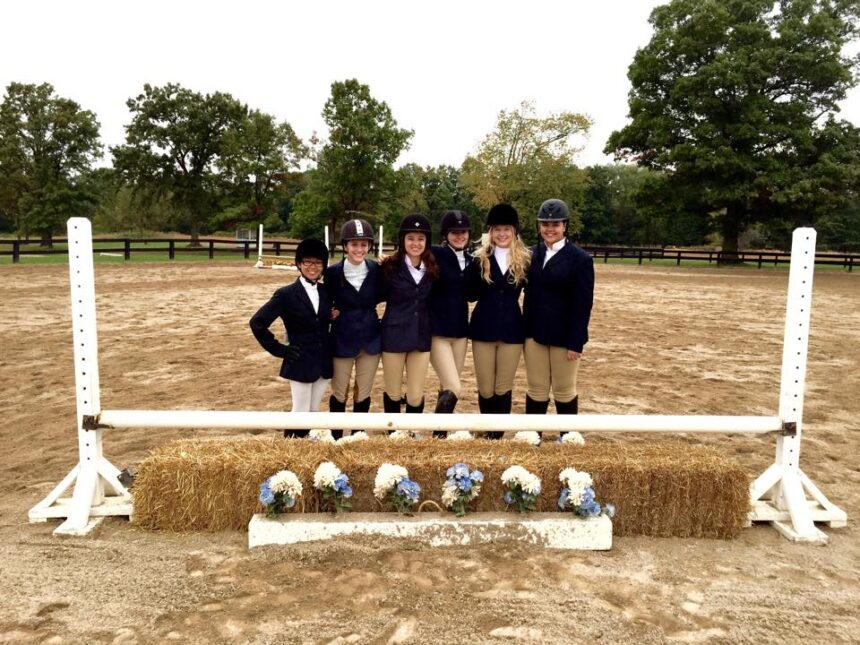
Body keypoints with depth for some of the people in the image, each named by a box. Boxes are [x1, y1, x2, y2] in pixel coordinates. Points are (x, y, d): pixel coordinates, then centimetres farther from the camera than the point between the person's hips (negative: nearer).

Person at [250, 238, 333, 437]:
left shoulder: (326, 292, 6)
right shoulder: (286, 294, -9)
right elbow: (257, 322, -11)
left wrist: (334, 316, 0)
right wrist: (278, 349, -11)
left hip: (323, 362, 5)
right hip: (301, 363, -5)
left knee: (313, 412, 15)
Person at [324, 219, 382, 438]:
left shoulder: (375, 269, -5)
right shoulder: (333, 272, -11)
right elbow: (326, 303, 1)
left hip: (370, 339, 2)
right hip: (342, 340, -2)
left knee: (363, 393, 13)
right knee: (339, 393, 10)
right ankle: (336, 438, 27)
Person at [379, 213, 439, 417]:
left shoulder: (433, 268, 2)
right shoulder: (390, 266, -8)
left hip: (422, 336, 2)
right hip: (394, 335, -2)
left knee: (416, 396, 7)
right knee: (393, 393, 12)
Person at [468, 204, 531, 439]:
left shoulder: (524, 259, 1)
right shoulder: (480, 258, 0)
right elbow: (470, 294, -2)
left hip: (512, 329, 0)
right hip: (483, 328, 0)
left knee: (504, 387, 8)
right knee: (485, 388, 7)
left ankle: (498, 435, 22)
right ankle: (489, 432, 29)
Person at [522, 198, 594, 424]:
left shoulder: (580, 258, -8)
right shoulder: (532, 254, 5)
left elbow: (583, 304, -11)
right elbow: (529, 294, 8)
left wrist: (576, 342, -15)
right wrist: (525, 329, 4)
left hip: (564, 335, -4)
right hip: (535, 332, 4)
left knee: (564, 390, 10)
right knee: (536, 389, 12)